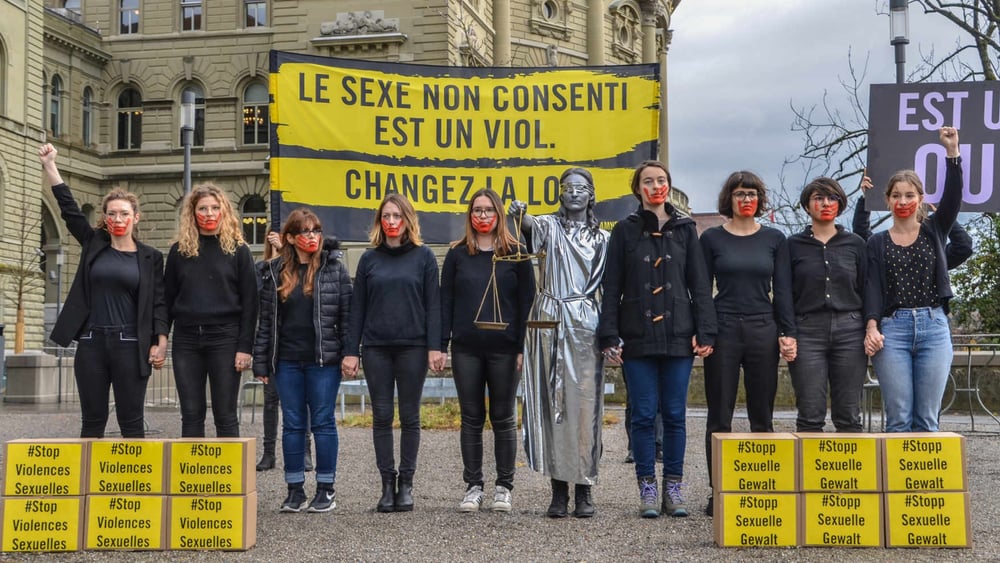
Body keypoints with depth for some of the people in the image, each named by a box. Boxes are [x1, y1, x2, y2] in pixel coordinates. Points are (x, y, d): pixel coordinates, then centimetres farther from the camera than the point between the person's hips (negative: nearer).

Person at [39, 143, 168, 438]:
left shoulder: (150, 257, 3)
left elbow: (159, 303, 2)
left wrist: (160, 343, -7)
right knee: (92, 421, 7)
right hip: (91, 343, 2)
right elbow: (68, 206, 4)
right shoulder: (94, 245, 8)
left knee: (131, 422, 1)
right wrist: (49, 164, -1)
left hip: (130, 345, -2)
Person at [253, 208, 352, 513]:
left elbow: (346, 314, 0)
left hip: (324, 360, -2)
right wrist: (261, 362, 5)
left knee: (323, 422, 2)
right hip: (287, 361, 3)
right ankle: (295, 490, 15)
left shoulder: (335, 268, 1)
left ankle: (326, 489, 10)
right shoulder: (276, 272, 7)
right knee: (292, 424, 7)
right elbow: (265, 319, 8)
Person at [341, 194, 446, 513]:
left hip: (412, 347, -2)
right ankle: (387, 484, 8)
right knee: (382, 417, 2)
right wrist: (351, 351, 2)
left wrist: (435, 347, -9)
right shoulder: (369, 259, 9)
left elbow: (433, 305, 0)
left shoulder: (423, 256, 4)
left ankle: (406, 484, 11)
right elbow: (357, 308, 8)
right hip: (376, 348, 2)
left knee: (409, 417, 4)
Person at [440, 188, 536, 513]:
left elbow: (526, 301, 1)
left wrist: (522, 346, -6)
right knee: (471, 419, 6)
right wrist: (441, 344, -1)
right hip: (466, 349, 2)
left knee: (503, 418, 5)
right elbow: (446, 300, 7)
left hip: (504, 348, -1)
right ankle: (473, 487, 13)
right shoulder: (458, 254, 7)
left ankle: (504, 487, 12)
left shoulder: (516, 254, 3)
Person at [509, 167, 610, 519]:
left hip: (586, 325, 1)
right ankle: (559, 489, 3)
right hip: (549, 322, -1)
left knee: (585, 405, -2)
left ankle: (584, 489, 3)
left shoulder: (603, 238, 14)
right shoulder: (550, 226, 8)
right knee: (553, 403, -1)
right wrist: (520, 215, -41)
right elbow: (531, 225, -17)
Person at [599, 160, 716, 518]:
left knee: (675, 415, 3)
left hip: (678, 336, 1)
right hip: (638, 337, -1)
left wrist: (704, 332, -2)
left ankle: (673, 489, 11)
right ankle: (647, 489, 8)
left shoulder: (685, 229, 8)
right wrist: (610, 336, -4)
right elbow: (612, 287, 3)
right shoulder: (625, 231, 6)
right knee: (644, 415, 0)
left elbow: (700, 284, 6)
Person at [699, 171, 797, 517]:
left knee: (762, 417, 5)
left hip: (763, 329, 1)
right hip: (723, 329, -1)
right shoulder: (712, 238, 5)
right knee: (719, 417, 1)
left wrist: (788, 333, -1)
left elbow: (782, 290, 7)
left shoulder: (774, 239, 8)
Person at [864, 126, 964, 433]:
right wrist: (871, 327, -16)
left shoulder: (934, 231, 12)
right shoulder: (877, 242, 10)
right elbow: (872, 287, 0)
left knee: (927, 419, 2)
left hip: (934, 328, 1)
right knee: (898, 419, -3)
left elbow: (953, 196, -3)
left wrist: (952, 151, -13)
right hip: (892, 329, -1)